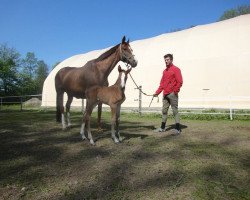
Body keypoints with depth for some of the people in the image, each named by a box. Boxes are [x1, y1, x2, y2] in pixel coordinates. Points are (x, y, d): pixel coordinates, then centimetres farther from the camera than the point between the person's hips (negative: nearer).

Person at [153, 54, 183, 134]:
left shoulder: (176, 69, -2)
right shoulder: (165, 71, 18)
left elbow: (180, 82, -9)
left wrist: (175, 91, -17)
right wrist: (157, 92, 10)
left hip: (172, 94, -7)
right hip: (165, 94, 7)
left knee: (175, 111, -4)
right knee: (164, 111, 11)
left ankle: (178, 128, 3)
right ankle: (163, 127, 20)